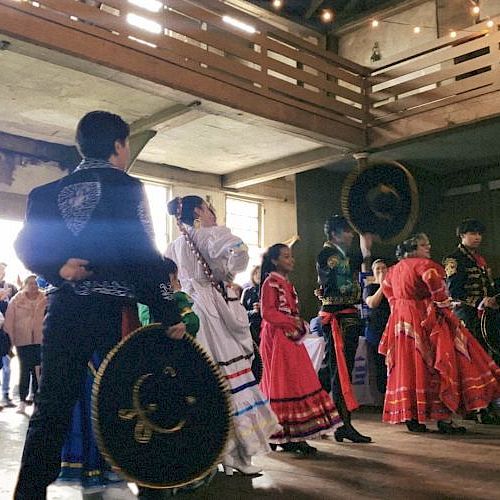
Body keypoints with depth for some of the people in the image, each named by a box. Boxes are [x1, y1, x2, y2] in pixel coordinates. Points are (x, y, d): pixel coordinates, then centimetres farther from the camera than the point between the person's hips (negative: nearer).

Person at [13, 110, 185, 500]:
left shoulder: (48, 193, 12)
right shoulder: (127, 187, -3)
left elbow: (26, 246, 5)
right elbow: (144, 255, -11)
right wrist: (169, 313, -10)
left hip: (64, 311, 4)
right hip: (115, 310, -4)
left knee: (52, 409, 9)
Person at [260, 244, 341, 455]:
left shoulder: (287, 284, 19)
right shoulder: (270, 282, -8)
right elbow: (267, 312, -16)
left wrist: (300, 325, 4)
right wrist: (292, 322, -15)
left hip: (291, 338, 9)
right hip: (276, 338, -9)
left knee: (297, 382, 7)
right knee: (282, 383, -6)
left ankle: (293, 437, 12)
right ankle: (284, 436, 0)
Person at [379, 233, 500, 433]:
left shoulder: (394, 269, 15)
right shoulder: (424, 264, -11)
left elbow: (386, 287, 30)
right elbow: (432, 277, -32)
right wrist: (443, 302, -20)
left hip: (401, 322, 8)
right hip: (424, 320, -8)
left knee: (407, 368, 10)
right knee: (438, 366, -4)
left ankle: (411, 417, 12)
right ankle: (444, 419, -5)